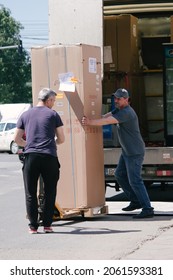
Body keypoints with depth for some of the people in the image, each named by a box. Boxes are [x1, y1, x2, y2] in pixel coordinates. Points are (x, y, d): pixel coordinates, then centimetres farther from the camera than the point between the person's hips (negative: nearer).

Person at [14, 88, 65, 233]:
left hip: (30, 156, 2)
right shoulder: (53, 114, 6)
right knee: (50, 192, 10)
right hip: (49, 157, -2)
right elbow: (61, 139, 8)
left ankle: (33, 226, 5)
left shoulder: (25, 115, 14)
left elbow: (17, 139, 15)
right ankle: (47, 224, 9)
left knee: (31, 194, 7)